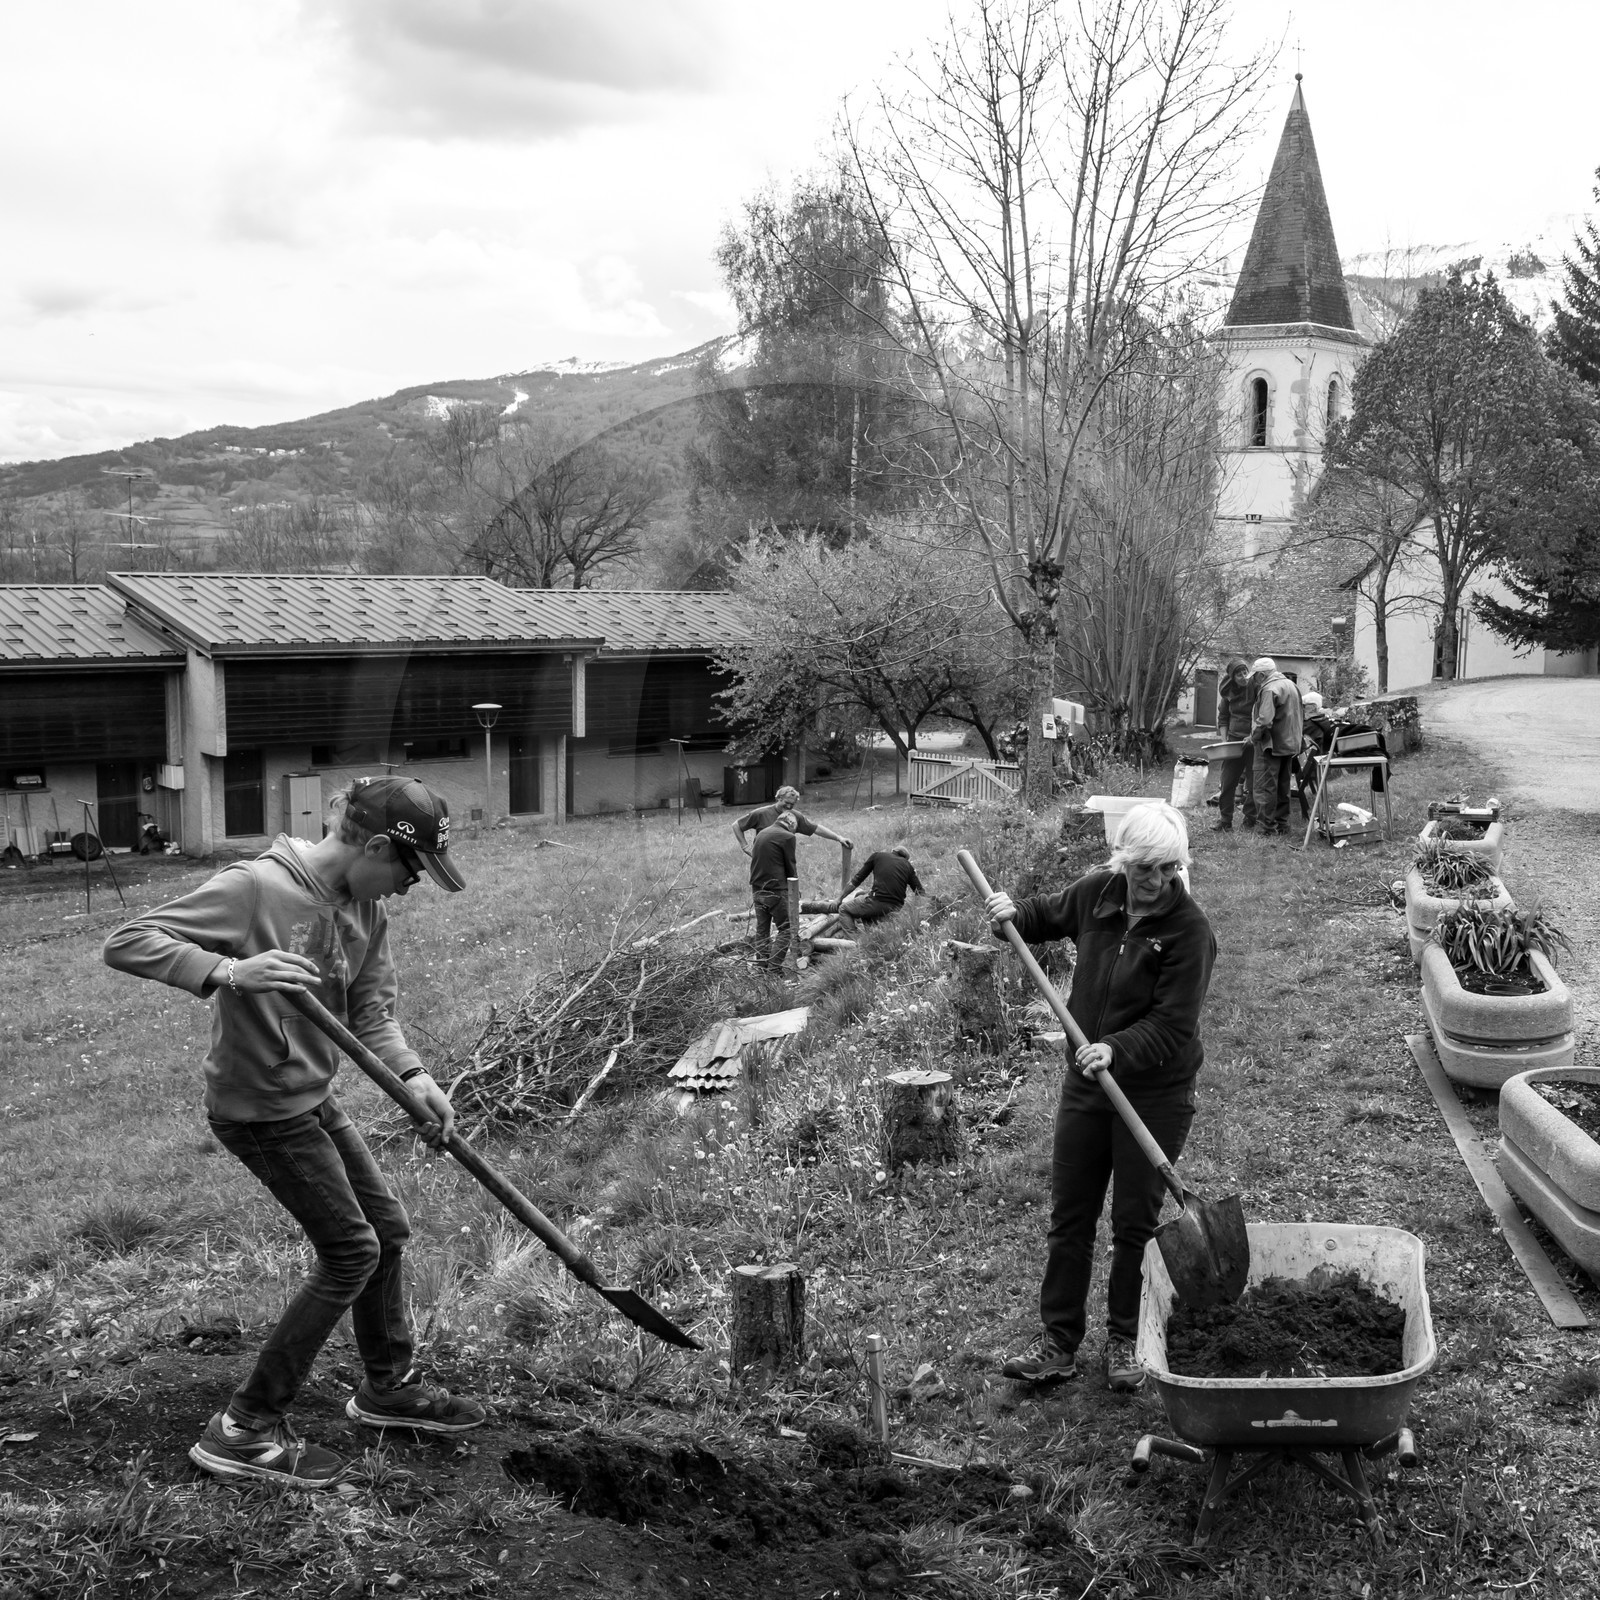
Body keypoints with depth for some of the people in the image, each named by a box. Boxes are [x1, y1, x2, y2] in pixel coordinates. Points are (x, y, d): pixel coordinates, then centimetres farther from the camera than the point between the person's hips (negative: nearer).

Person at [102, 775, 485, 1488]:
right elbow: (125, 943, -26)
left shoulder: (367, 908, 0)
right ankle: (244, 1430, 5)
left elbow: (370, 1012, 4)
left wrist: (412, 1076, -14)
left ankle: (387, 1386, 38)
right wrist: (229, 971, -40)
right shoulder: (254, 887, -24)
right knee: (351, 1253, -5)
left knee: (387, 1230, 17)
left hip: (314, 1100, 8)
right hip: (259, 1109, -8)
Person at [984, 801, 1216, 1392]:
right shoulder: (1095, 894, -2)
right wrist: (1012, 917, 2)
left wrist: (1117, 1049, -35)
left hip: (1156, 1094, -5)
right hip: (1086, 1082, 5)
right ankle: (1058, 1343, 18)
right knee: (1069, 1217, 9)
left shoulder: (1188, 929, -17)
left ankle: (1125, 1343, 24)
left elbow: (1172, 1025, -21)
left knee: (1136, 1223, 6)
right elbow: (1050, 914, 22)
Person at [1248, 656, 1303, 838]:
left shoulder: (1270, 689, -17)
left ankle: (1269, 829, -7)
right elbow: (1297, 716, 21)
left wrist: (1254, 736, -11)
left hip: (1274, 745, -9)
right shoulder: (1290, 685, 14)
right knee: (1283, 787, 18)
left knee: (1266, 788, -5)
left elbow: (1265, 720, -26)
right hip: (1291, 744, 9)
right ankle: (1282, 824, 24)